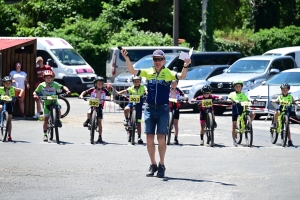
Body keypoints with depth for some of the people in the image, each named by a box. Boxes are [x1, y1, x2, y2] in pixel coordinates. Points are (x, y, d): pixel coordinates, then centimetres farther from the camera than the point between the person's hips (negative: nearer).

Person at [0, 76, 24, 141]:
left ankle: (9, 135, 5)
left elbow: (22, 90, -5)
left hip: (10, 103, 0)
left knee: (9, 120, 1)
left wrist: (19, 95, -21)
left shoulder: (12, 89, -7)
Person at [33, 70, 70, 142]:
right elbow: (35, 92, -2)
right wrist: (35, 95, -24)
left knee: (58, 111, -30)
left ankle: (58, 120, 4)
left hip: (54, 102, -1)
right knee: (45, 119, 0)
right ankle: (45, 135, 10)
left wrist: (67, 90, -31)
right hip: (46, 103, 1)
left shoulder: (54, 84, -11)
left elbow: (62, 87, -12)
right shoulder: (41, 85, -9)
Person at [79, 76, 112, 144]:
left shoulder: (104, 90, -2)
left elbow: (110, 95, 5)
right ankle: (88, 121, -2)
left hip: (100, 106, 0)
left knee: (99, 122, -2)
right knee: (89, 113, -35)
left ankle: (100, 137, 3)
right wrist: (81, 95, -17)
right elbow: (85, 92, 2)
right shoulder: (92, 89, -4)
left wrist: (111, 98, -16)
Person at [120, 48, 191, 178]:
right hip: (149, 108, 2)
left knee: (161, 138, -3)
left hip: (163, 109, -2)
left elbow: (181, 76, -15)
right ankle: (153, 165, 15)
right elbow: (132, 71, -2)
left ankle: (161, 165, 8)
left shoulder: (168, 73, 1)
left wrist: (185, 66, -33)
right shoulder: (148, 72, 7)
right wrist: (127, 59, -17)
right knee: (149, 138, 3)